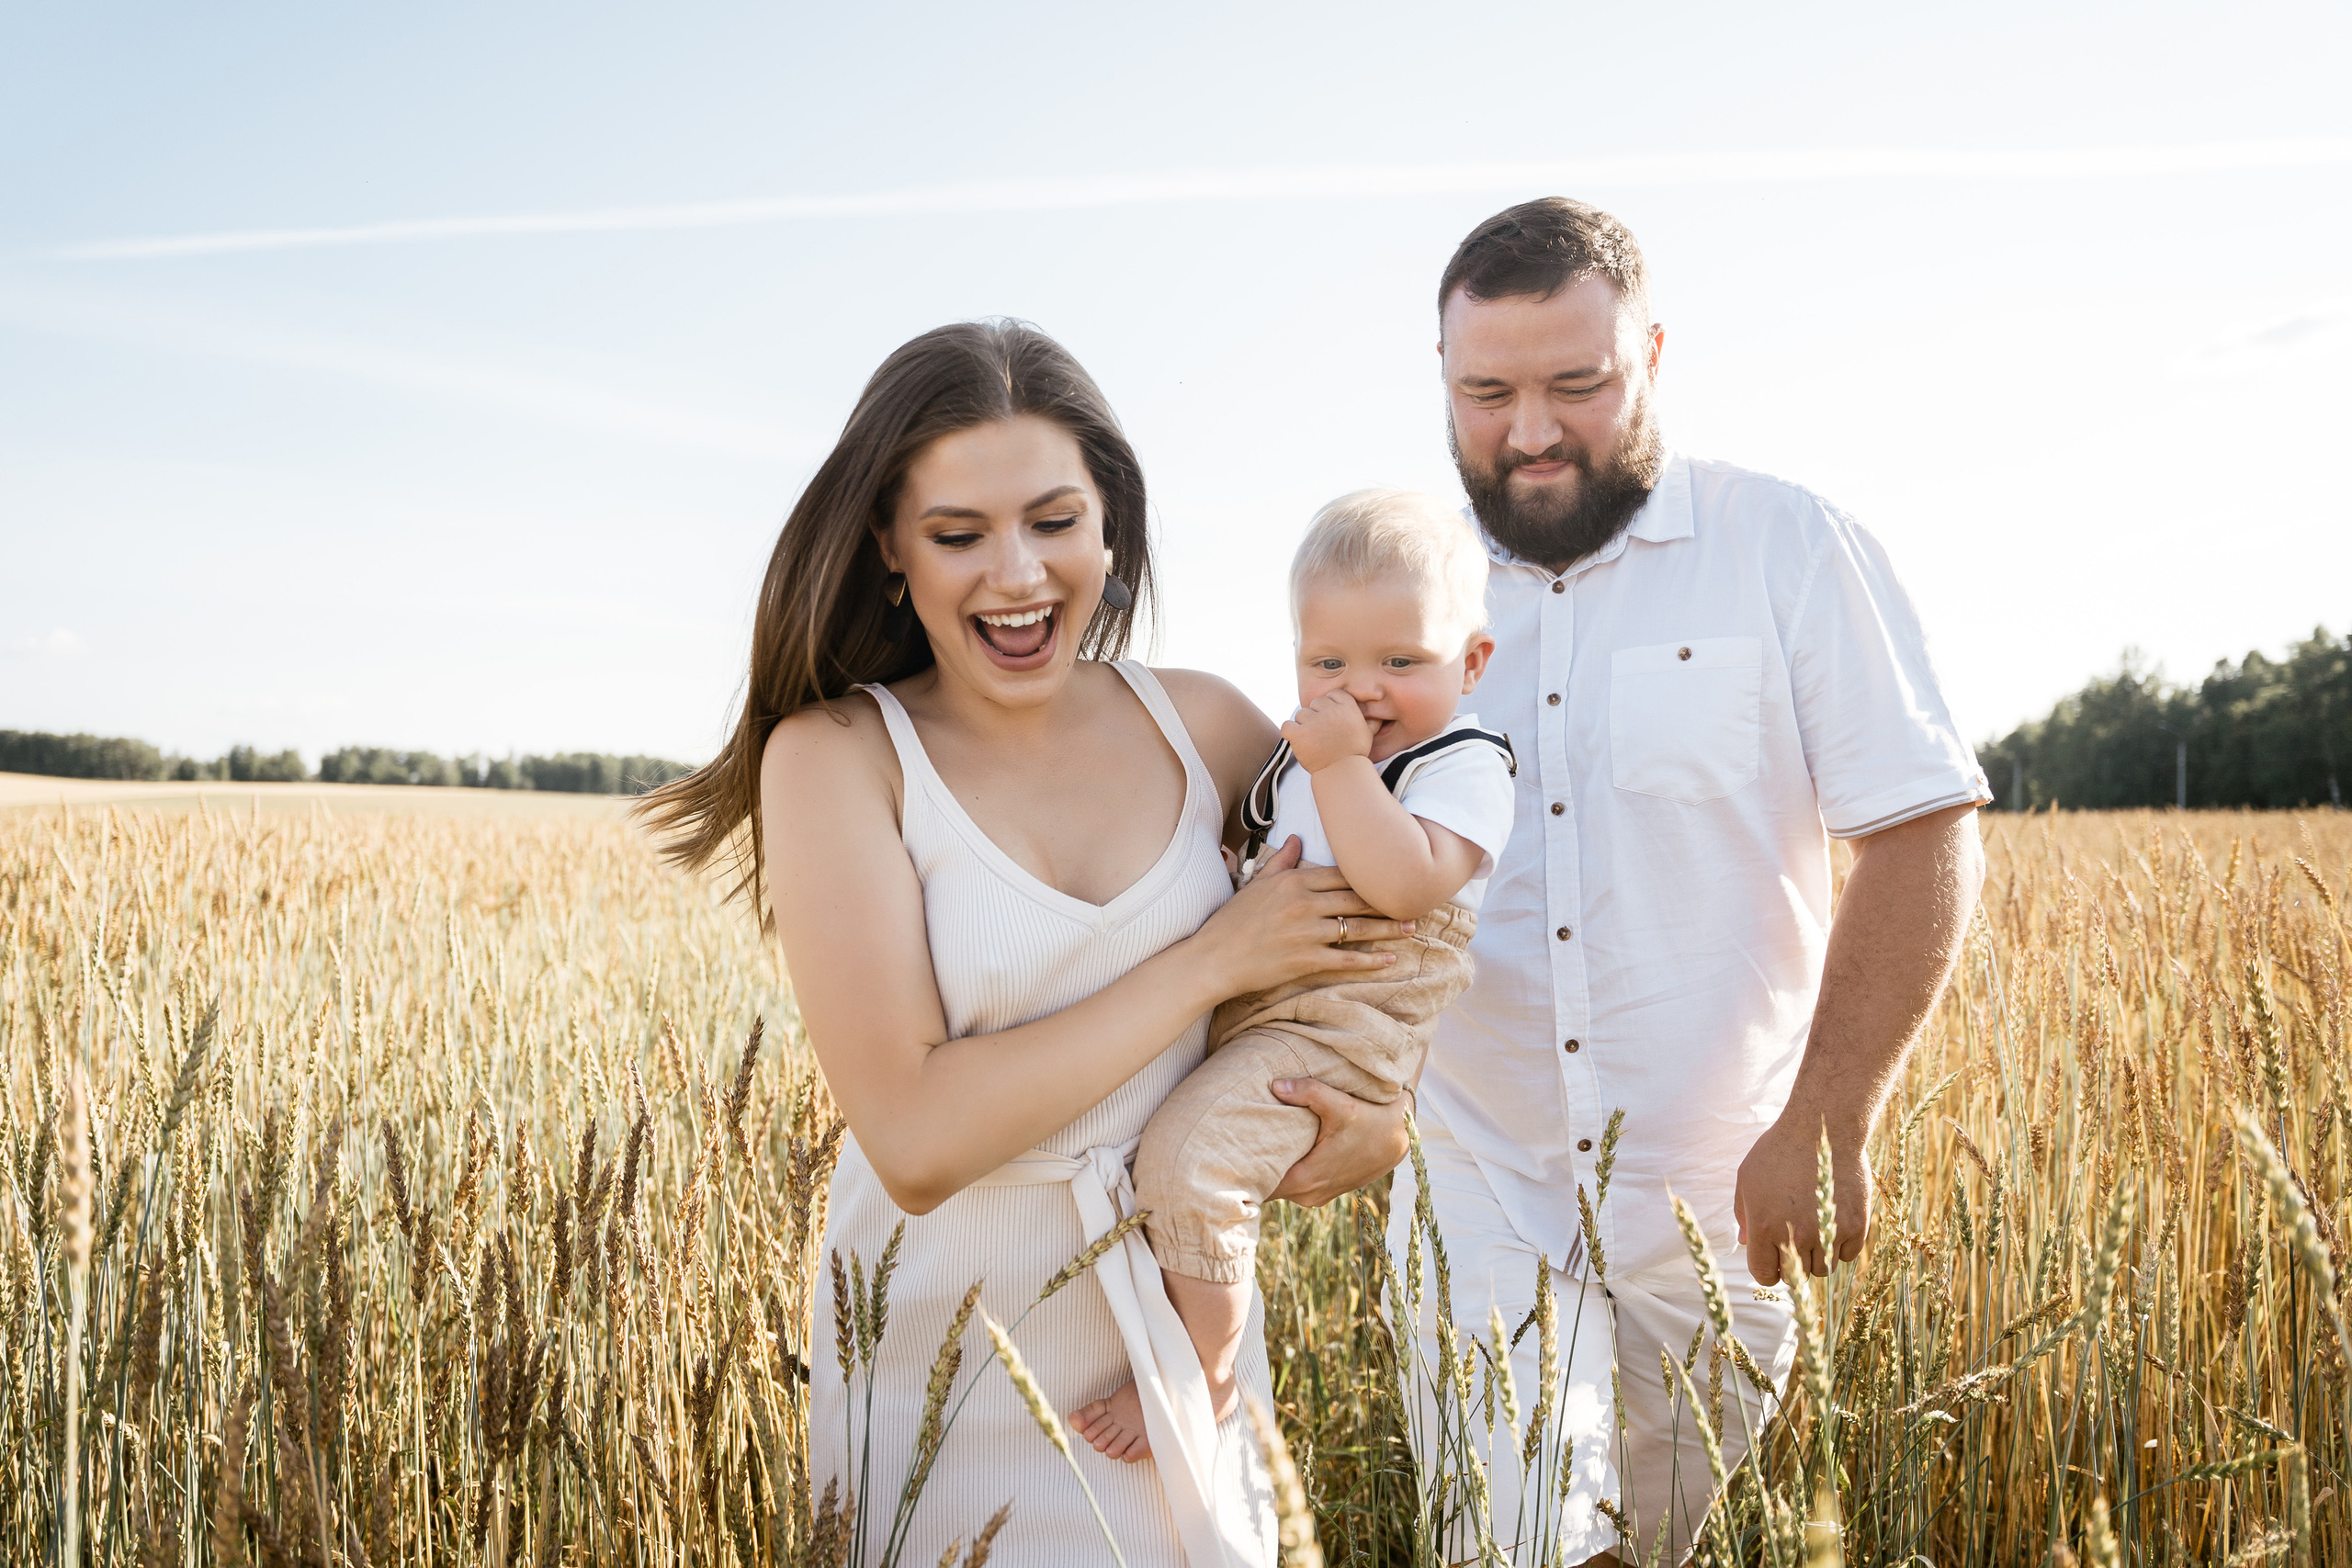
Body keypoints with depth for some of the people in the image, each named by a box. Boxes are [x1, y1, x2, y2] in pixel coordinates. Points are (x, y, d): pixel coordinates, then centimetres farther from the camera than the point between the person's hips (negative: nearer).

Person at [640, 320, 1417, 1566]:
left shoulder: (1204, 725, -5)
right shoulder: (835, 755, -15)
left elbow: (1383, 917, 11)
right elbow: (916, 1144, -24)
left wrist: (1387, 1107, -9)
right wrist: (1212, 960, -20)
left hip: (1184, 1320, 3)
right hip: (952, 1337, -3)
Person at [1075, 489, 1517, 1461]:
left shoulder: (1464, 768, -10)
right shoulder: (1301, 747, 13)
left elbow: (1402, 884, -28)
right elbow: (1248, 848, 31)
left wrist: (1338, 765, -26)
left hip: (1342, 1027, -9)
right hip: (1241, 1000, 9)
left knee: (1188, 1158, -26)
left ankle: (1203, 1380, -5)